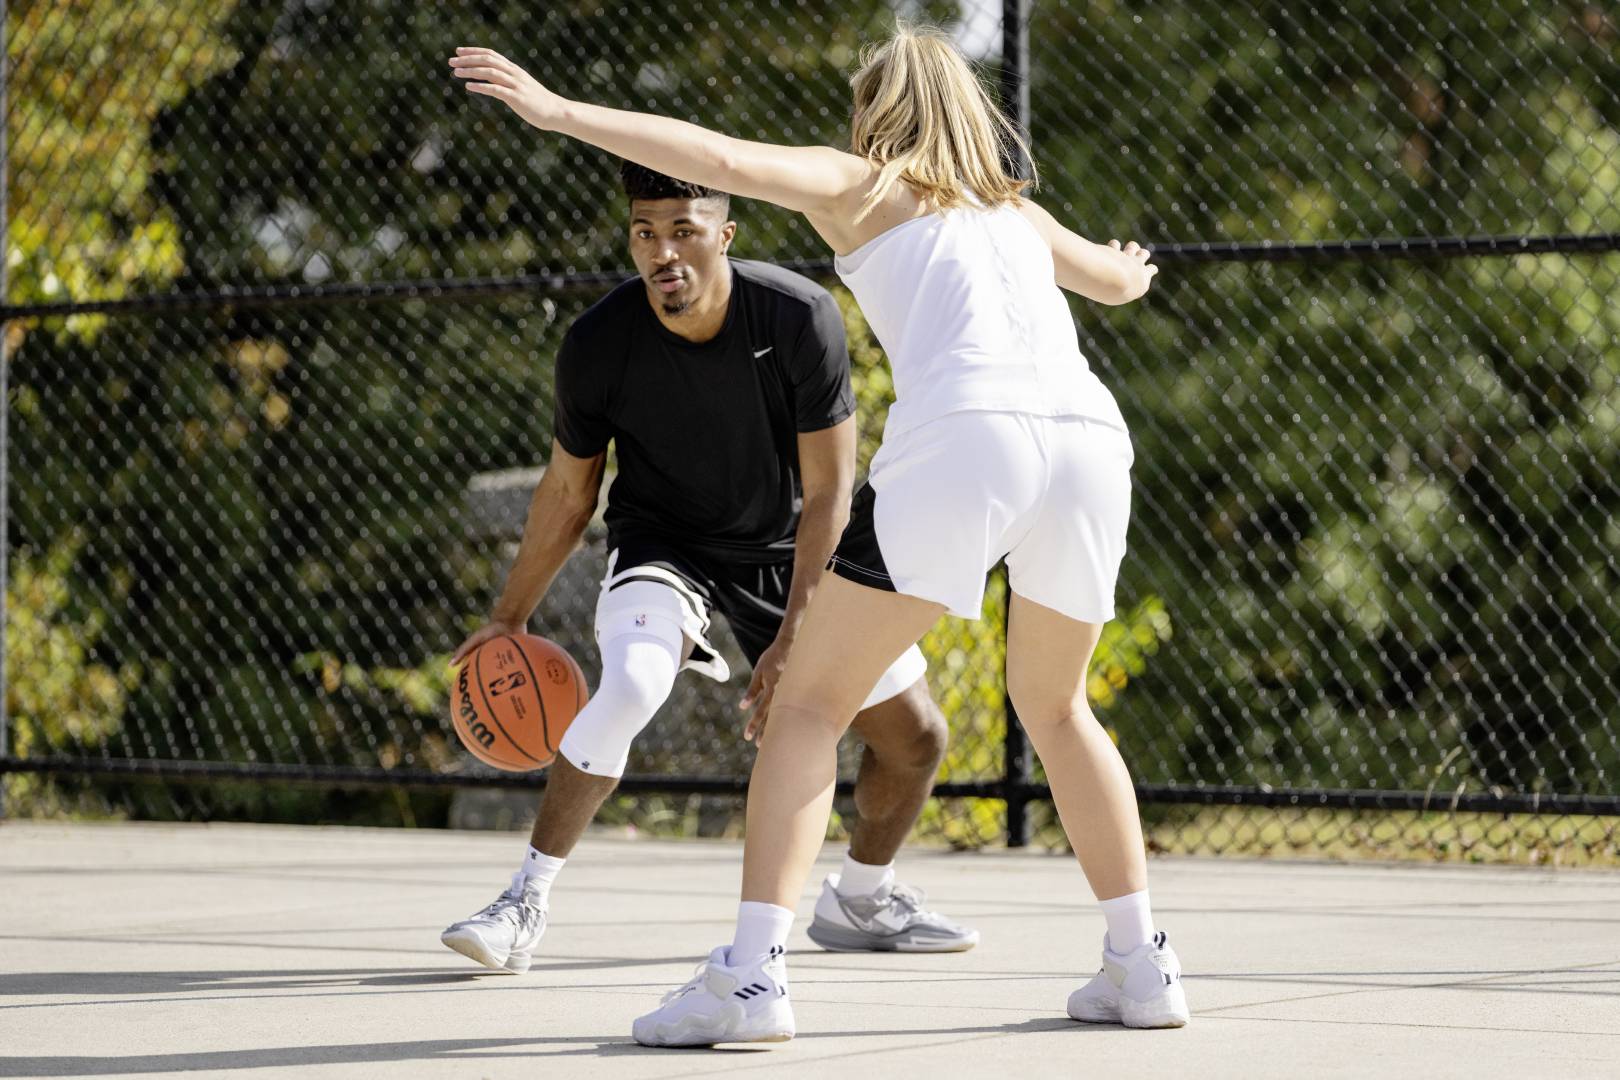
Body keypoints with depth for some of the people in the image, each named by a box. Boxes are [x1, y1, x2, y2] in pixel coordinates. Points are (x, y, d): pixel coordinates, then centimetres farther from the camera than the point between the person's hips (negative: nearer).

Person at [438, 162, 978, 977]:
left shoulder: (802, 318, -24)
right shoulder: (597, 346, -22)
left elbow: (827, 493, -18)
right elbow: (567, 494, -5)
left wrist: (795, 636, -24)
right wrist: (510, 616, 1)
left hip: (789, 547, 2)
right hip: (664, 543, -2)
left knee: (915, 735, 1)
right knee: (630, 686, -33)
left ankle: (858, 899, 29)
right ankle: (526, 903, -22)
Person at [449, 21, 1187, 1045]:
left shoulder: (860, 183, 18)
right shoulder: (1014, 207, 32)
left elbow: (726, 159, 0)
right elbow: (1118, 277, 52)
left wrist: (562, 111, 1)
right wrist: (1130, 269, 76)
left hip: (961, 438, -5)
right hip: (1092, 438, 5)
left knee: (809, 701, 1)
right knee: (1055, 703, 27)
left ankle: (753, 972, -12)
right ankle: (1141, 963, 23)